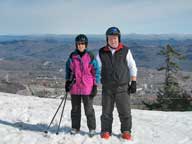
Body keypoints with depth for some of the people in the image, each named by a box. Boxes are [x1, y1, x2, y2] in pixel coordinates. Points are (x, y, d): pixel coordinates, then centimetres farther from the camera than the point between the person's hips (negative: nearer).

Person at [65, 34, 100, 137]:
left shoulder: (91, 57, -3)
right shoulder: (72, 57, 3)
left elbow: (96, 71, 0)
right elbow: (68, 69, 15)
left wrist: (95, 86, -4)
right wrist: (67, 81, 7)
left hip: (87, 88, -3)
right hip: (74, 87, 3)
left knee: (89, 109, 3)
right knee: (75, 109, 13)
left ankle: (92, 128, 16)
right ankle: (75, 127, 26)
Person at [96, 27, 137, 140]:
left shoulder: (125, 51, 1)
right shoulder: (102, 52, 4)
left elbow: (132, 67, 5)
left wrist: (133, 82, 0)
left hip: (123, 87, -1)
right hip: (107, 88, 1)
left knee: (125, 111, 2)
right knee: (106, 112, 8)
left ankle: (126, 131, 18)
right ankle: (106, 131, 22)